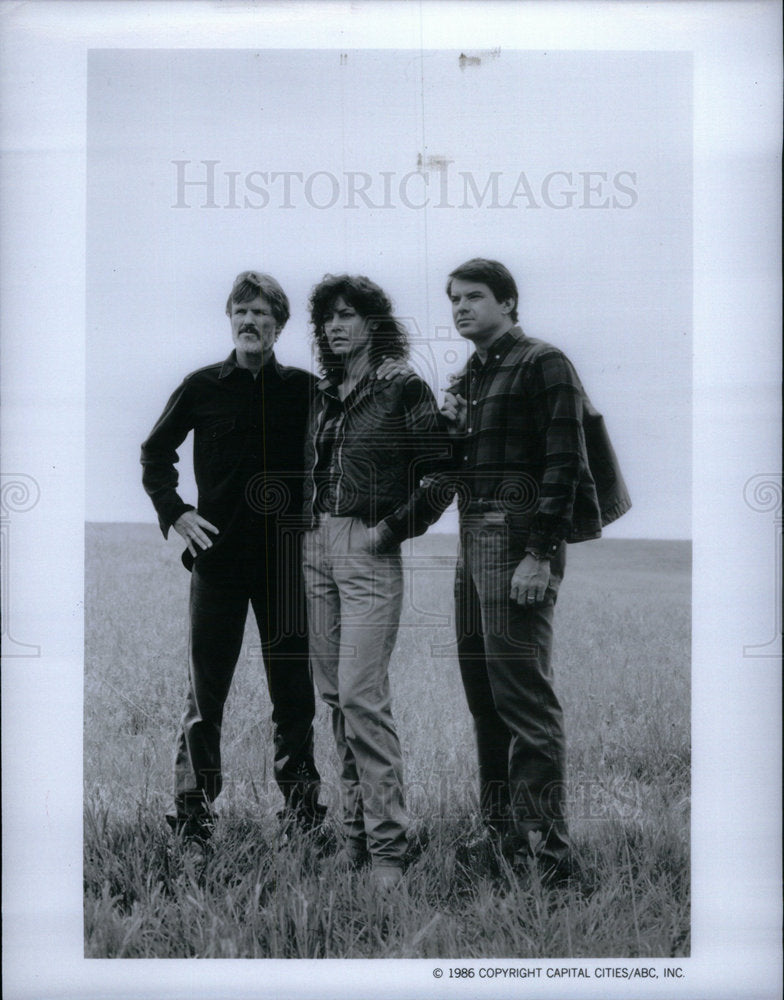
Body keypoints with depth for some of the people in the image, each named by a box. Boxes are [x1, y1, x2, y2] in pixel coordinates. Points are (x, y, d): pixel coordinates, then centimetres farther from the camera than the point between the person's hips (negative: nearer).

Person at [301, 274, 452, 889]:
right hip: (317, 548, 7)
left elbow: (442, 470, -10)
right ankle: (355, 829, 17)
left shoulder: (403, 389, -5)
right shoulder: (324, 395, 14)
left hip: (368, 554, -7)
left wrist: (392, 528, -13)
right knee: (335, 694, 8)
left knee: (362, 697, -12)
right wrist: (307, 523, 14)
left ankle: (387, 845, -7)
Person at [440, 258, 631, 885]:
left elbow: (563, 463, -14)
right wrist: (447, 430, 1)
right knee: (483, 696, 11)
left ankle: (546, 855, -9)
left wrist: (540, 556, -21)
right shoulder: (467, 379, 20)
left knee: (523, 698, -12)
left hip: (520, 539, -9)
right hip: (474, 538, 9)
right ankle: (501, 836, 21)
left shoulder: (542, 364, -5)